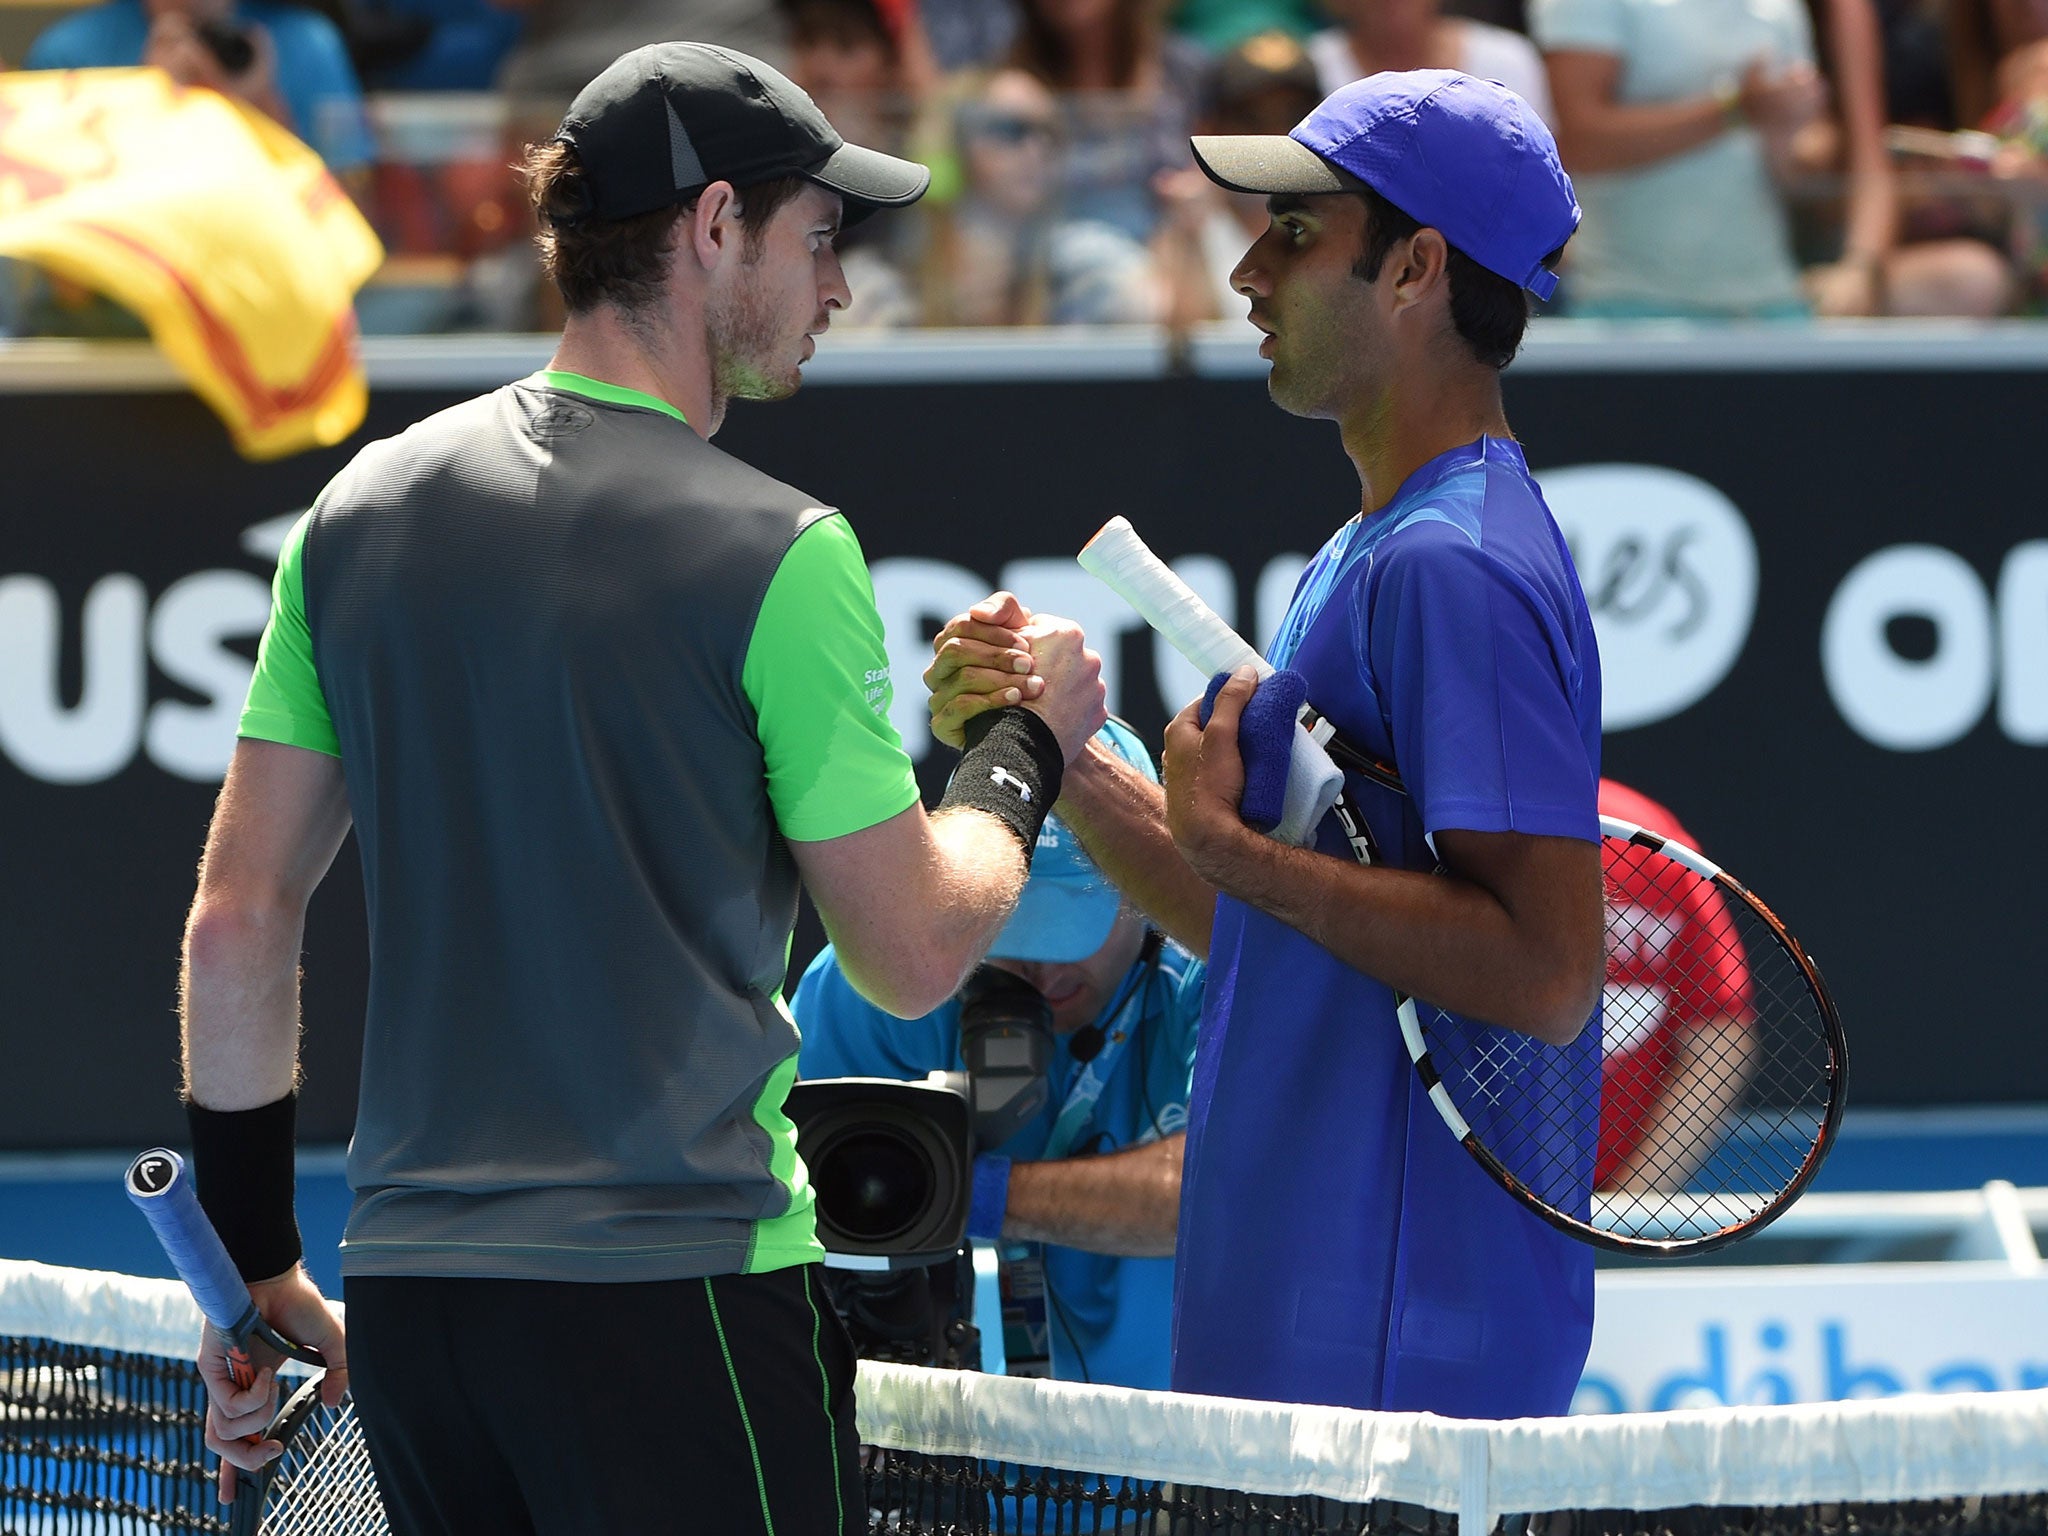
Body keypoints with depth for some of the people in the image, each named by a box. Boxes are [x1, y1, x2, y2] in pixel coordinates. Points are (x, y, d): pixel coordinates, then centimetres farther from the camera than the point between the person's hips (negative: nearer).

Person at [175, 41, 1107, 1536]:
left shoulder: (363, 508, 8)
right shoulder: (777, 553, -9)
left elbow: (238, 924, 9)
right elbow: (915, 955, -4)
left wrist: (255, 1258, 17)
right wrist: (1026, 742, 14)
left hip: (404, 1293, 6)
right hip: (675, 1295, -6)